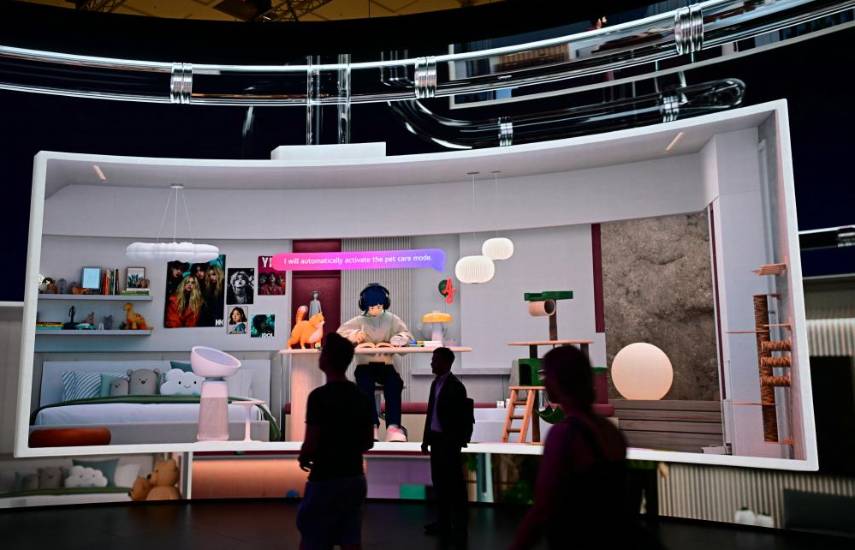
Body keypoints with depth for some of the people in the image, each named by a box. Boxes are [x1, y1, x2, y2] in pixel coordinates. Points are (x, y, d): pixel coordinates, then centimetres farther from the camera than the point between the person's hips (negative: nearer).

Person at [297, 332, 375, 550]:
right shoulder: (361, 397, 5)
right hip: (355, 478, 7)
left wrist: (303, 458, 3)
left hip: (326, 480, -6)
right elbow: (368, 442, 11)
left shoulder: (319, 396, -17)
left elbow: (311, 444, -17)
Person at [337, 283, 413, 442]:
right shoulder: (359, 320, 8)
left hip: (386, 365, 0)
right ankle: (372, 425, -31)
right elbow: (340, 332, 2)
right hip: (365, 365, 0)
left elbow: (407, 335, -2)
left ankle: (393, 425, -32)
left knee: (394, 383, -31)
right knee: (365, 383, -33)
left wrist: (393, 341, -24)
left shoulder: (391, 319, 8)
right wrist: (354, 334, -20)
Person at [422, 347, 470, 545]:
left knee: (454, 484, -1)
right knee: (439, 481, 13)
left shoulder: (455, 386, -13)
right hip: (435, 438, 8)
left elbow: (460, 418, -15)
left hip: (449, 440, -8)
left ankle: (460, 527, 8)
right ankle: (443, 523, 23)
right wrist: (426, 438, 14)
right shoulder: (436, 383, 11)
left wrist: (455, 443, -17)